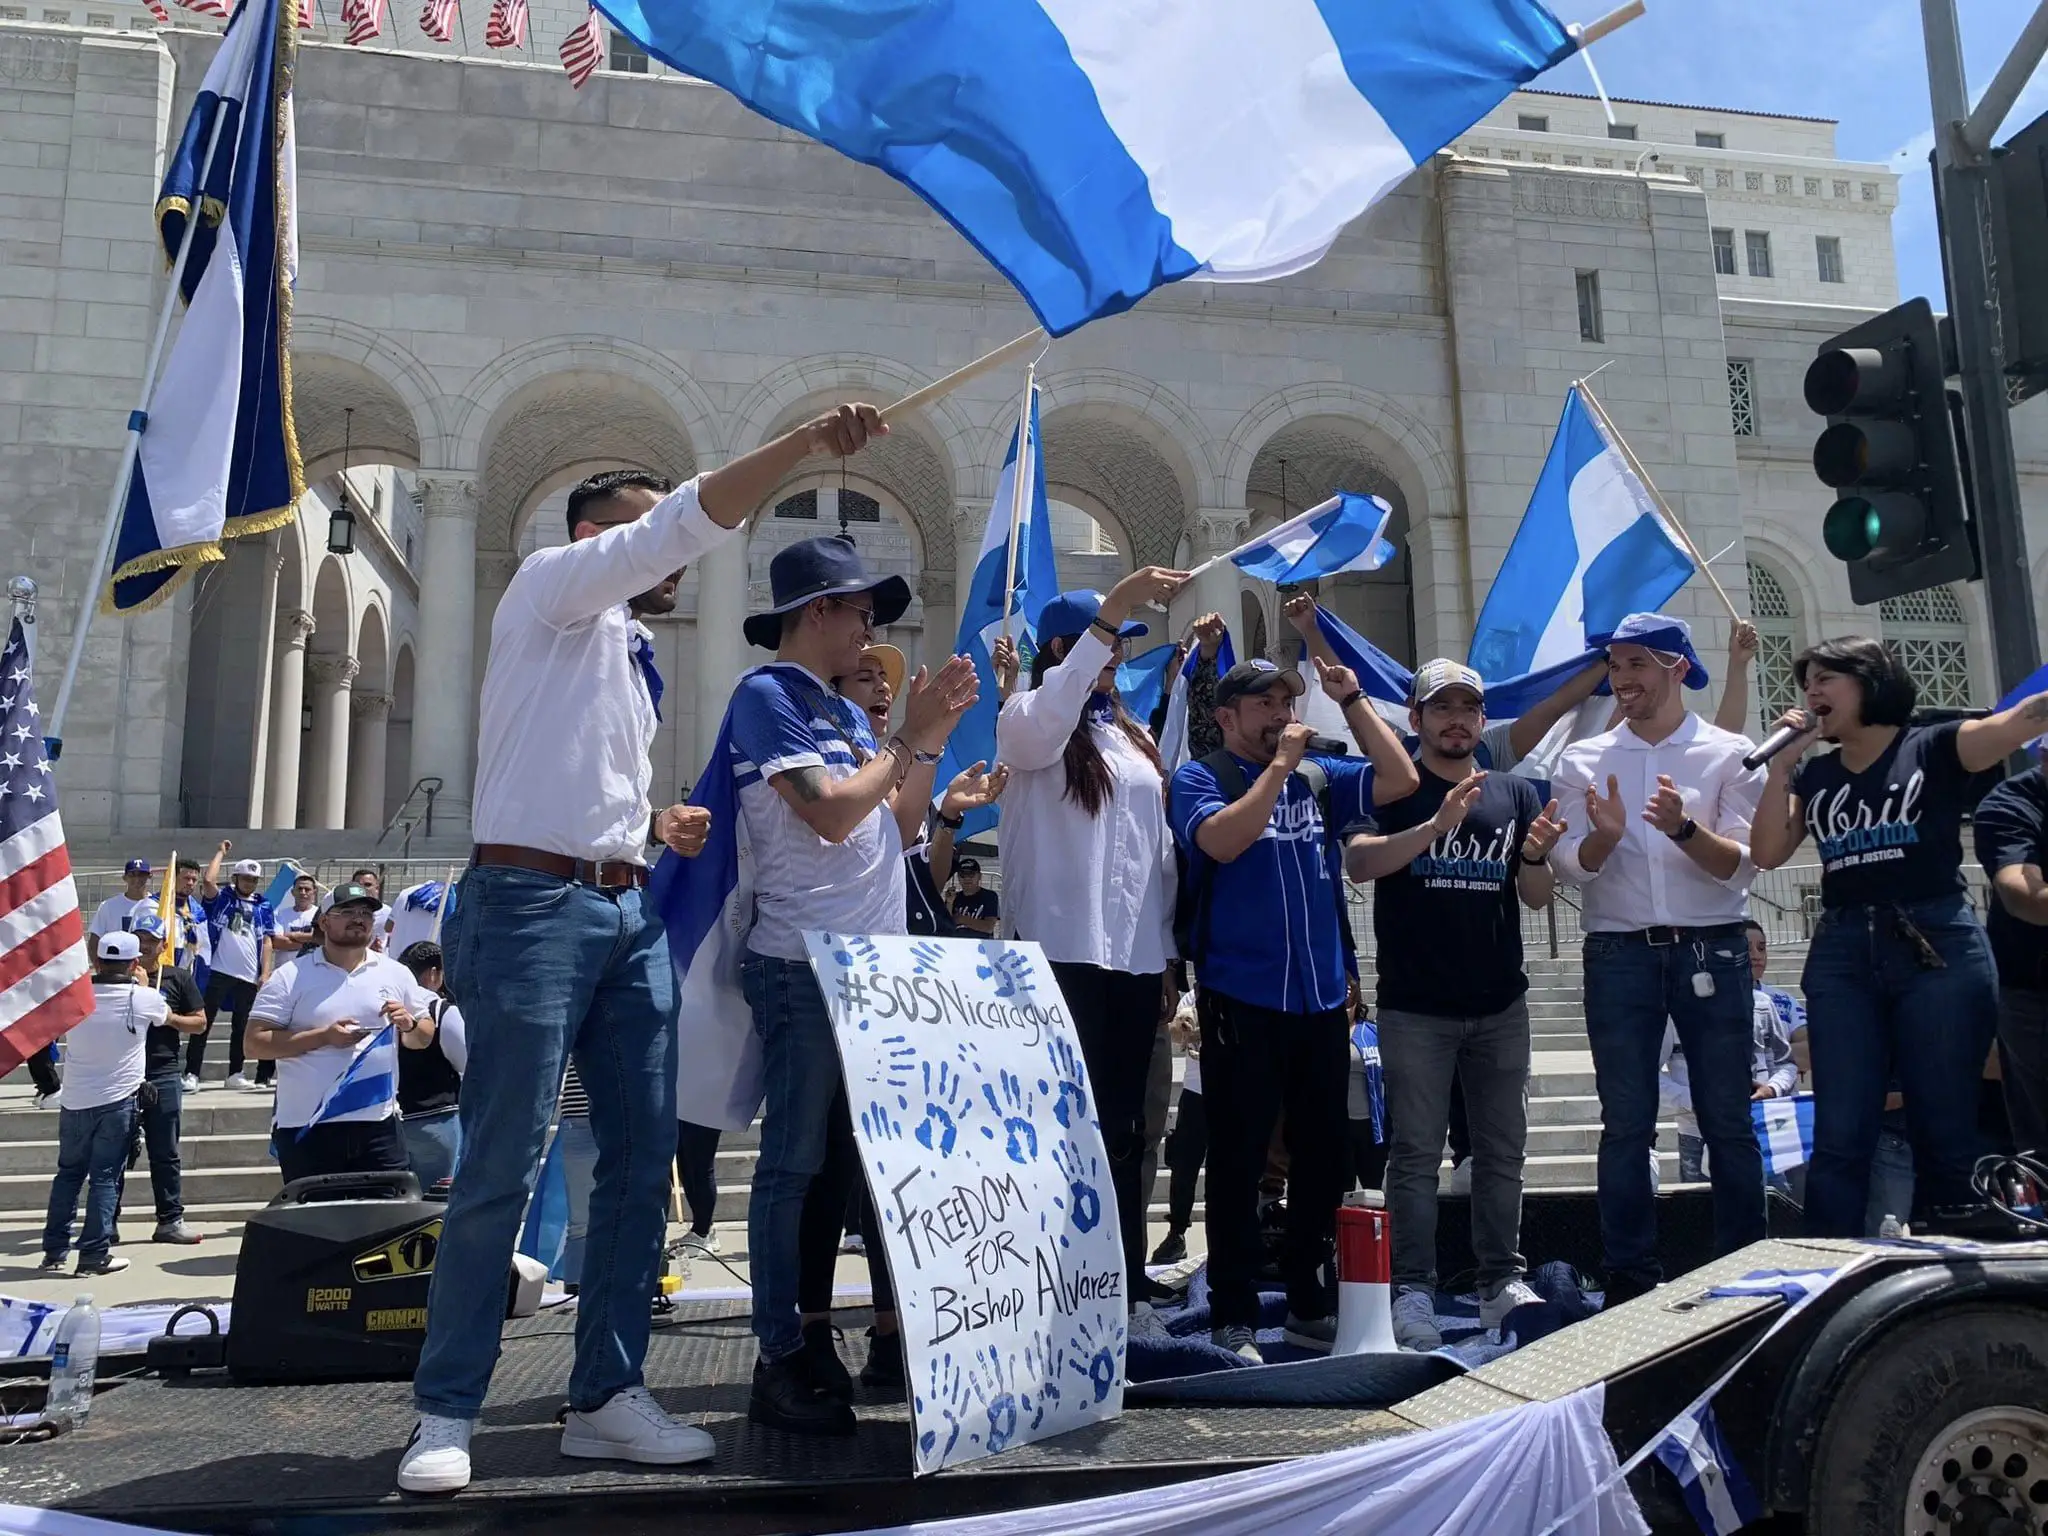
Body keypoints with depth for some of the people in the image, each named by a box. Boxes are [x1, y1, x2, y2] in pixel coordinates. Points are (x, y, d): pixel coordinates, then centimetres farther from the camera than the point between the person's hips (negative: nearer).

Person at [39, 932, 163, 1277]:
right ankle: (94, 1254, 4)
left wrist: (96, 974, 23)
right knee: (105, 1178, 3)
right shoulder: (143, 998, -9)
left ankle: (54, 1252, 20)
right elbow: (165, 1014, 13)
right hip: (118, 1102, -3)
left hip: (75, 1102, 3)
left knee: (68, 1174, 16)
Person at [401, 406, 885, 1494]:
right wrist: (807, 442, -18)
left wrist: (657, 826, 12)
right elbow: (689, 519, -13)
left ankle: (606, 1395, 15)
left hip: (630, 915, 8)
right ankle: (446, 1411, 8)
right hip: (534, 904, -8)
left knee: (642, 1160, 5)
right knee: (502, 1168, -5)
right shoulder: (552, 584, 2)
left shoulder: (630, 656, 24)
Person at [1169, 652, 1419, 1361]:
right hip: (1242, 1001, -5)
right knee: (1238, 1160, 2)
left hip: (1323, 1000, 5)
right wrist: (1280, 764, -15)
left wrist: (1352, 699, 3)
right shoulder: (1200, 777, -1)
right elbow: (1222, 841, -20)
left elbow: (1401, 780, 3)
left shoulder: (1320, 777, 12)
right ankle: (1232, 1317, 13)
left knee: (1324, 1155, 14)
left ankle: (1306, 1303, 29)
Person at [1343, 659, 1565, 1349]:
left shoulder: (1515, 793, 11)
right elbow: (1358, 862, -17)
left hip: (1501, 1005, 4)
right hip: (1415, 1007, -4)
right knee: (1415, 1154, -1)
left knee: (1502, 1150, 8)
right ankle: (1412, 1291, 5)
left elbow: (1538, 899, 9)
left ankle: (1502, 1280, 18)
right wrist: (1438, 823, -29)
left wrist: (1534, 856, -13)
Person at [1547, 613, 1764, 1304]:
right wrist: (1603, 835, -21)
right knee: (1626, 1127, 4)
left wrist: (1684, 828, -23)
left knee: (1728, 1123, 4)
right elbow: (1569, 865, 0)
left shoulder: (1729, 755, 3)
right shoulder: (1582, 760, 8)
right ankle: (1631, 1279, 12)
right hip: (1619, 955, 1)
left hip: (1712, 953, -1)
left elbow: (1739, 865, -4)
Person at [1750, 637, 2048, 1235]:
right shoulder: (1812, 774, 15)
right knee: (1839, 1139, 0)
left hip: (1938, 947, -3)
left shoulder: (1935, 748, 3)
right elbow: (1768, 853, 5)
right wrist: (1781, 764, 2)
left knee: (1946, 1138, 3)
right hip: (1840, 956, 3)